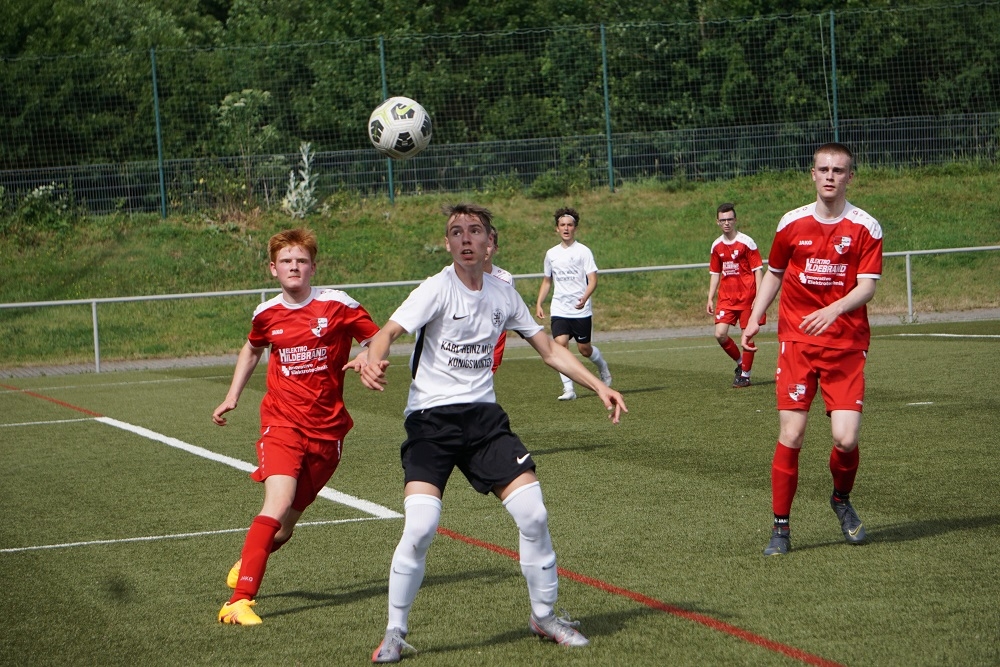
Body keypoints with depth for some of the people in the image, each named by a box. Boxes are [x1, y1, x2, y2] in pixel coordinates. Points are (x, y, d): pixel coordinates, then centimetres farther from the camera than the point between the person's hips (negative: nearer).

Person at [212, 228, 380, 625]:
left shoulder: (338, 306, -4)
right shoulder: (267, 314, 4)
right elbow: (252, 350, 26)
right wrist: (232, 397, 21)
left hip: (326, 429, 0)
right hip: (281, 423, 0)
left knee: (289, 520, 7)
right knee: (278, 502, -23)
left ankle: (246, 564, 40)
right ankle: (239, 601, -26)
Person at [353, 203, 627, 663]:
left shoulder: (503, 295, 7)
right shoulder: (437, 289, -8)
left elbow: (550, 350, 18)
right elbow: (388, 332, -22)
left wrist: (599, 387, 10)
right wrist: (372, 362, -45)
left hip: (483, 416, 4)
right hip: (431, 418, -4)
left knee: (533, 514, -6)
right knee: (420, 526, -19)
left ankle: (543, 616, 16)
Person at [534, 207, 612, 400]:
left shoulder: (583, 251, -4)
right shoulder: (551, 254, 9)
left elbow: (592, 280, -10)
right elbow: (547, 281, 21)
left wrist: (584, 298, -28)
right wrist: (539, 304, 11)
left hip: (581, 311, -3)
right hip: (559, 311, 3)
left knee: (584, 349, 5)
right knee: (560, 344, -16)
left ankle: (602, 367, 39)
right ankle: (568, 389, -13)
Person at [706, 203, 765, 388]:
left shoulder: (746, 242, -7)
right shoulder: (717, 246, 9)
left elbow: (758, 270, -7)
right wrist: (710, 298, 12)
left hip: (746, 296, -5)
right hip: (726, 298, 5)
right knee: (720, 334, -5)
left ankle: (745, 374, 11)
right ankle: (740, 363, 19)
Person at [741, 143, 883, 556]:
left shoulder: (865, 228, -2)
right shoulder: (792, 223, 5)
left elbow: (867, 286, -10)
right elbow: (774, 273, 20)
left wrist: (833, 309, -28)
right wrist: (754, 317, 9)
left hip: (846, 346, -1)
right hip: (797, 342, 1)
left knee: (846, 438, -10)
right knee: (791, 435, -8)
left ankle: (842, 500, 23)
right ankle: (780, 528, 5)